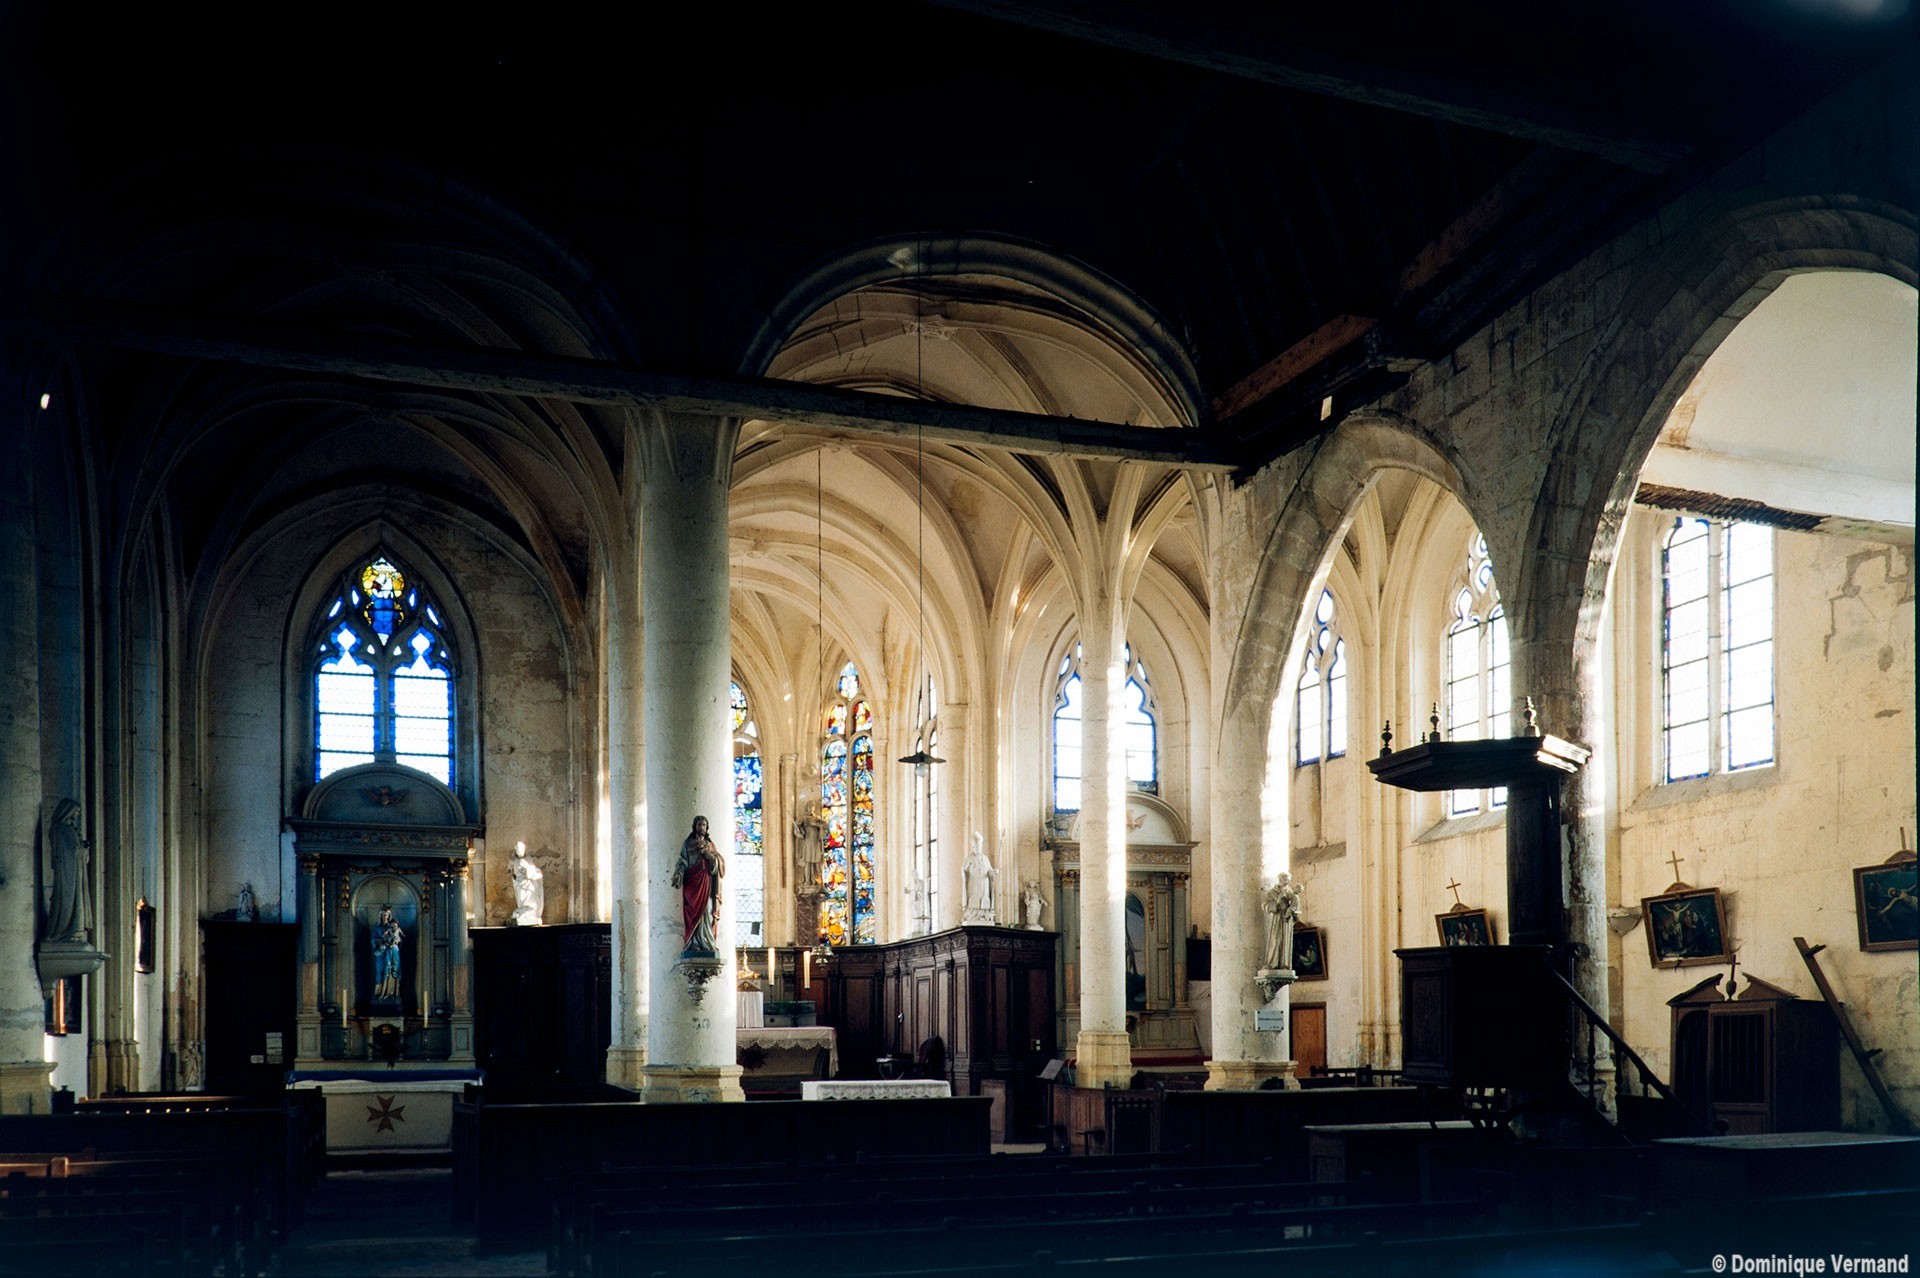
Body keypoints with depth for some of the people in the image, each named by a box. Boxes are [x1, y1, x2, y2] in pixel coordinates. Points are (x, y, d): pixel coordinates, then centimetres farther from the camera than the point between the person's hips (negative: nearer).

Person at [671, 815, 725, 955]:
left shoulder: (710, 844, 18)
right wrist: (678, 876, -15)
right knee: (694, 912, -10)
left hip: (707, 882, 2)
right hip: (693, 881, -2)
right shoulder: (688, 844, 10)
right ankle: (694, 944, -13)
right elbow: (682, 862, 2)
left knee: (707, 911, -6)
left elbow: (720, 862, 10)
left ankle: (707, 943, -6)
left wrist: (709, 854, -9)